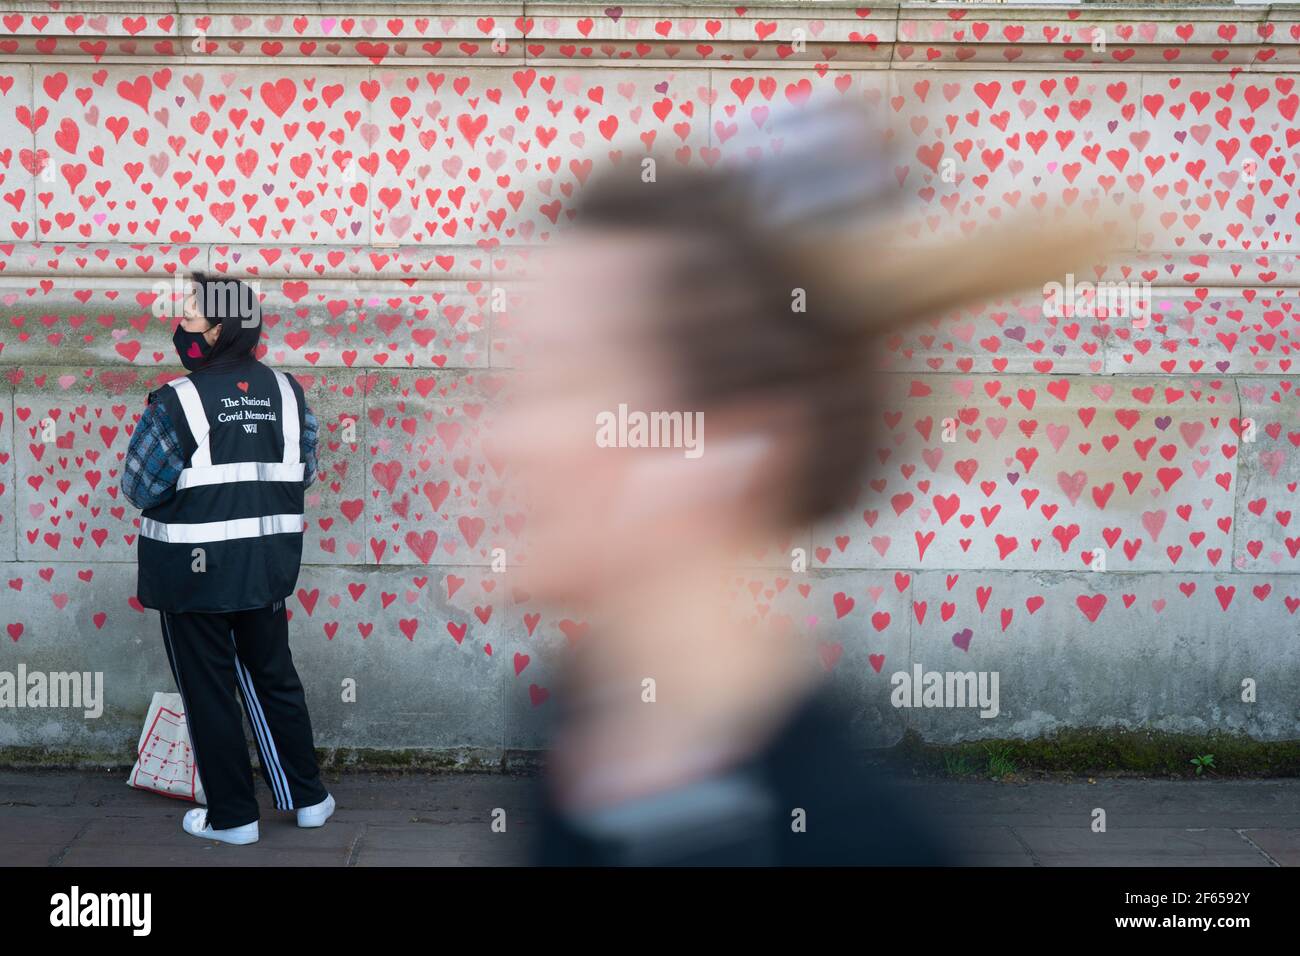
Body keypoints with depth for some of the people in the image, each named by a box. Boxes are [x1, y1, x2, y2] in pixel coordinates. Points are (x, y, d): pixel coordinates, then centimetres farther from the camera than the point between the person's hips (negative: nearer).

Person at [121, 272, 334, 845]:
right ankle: (308, 797, 27)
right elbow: (304, 473, 5)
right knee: (273, 677, 19)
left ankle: (232, 817, 19)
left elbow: (139, 487, -13)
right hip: (268, 566, 5)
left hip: (194, 573, -5)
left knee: (208, 692, 9)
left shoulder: (176, 402, -17)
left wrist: (192, 486, 6)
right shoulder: (286, 391, -2)